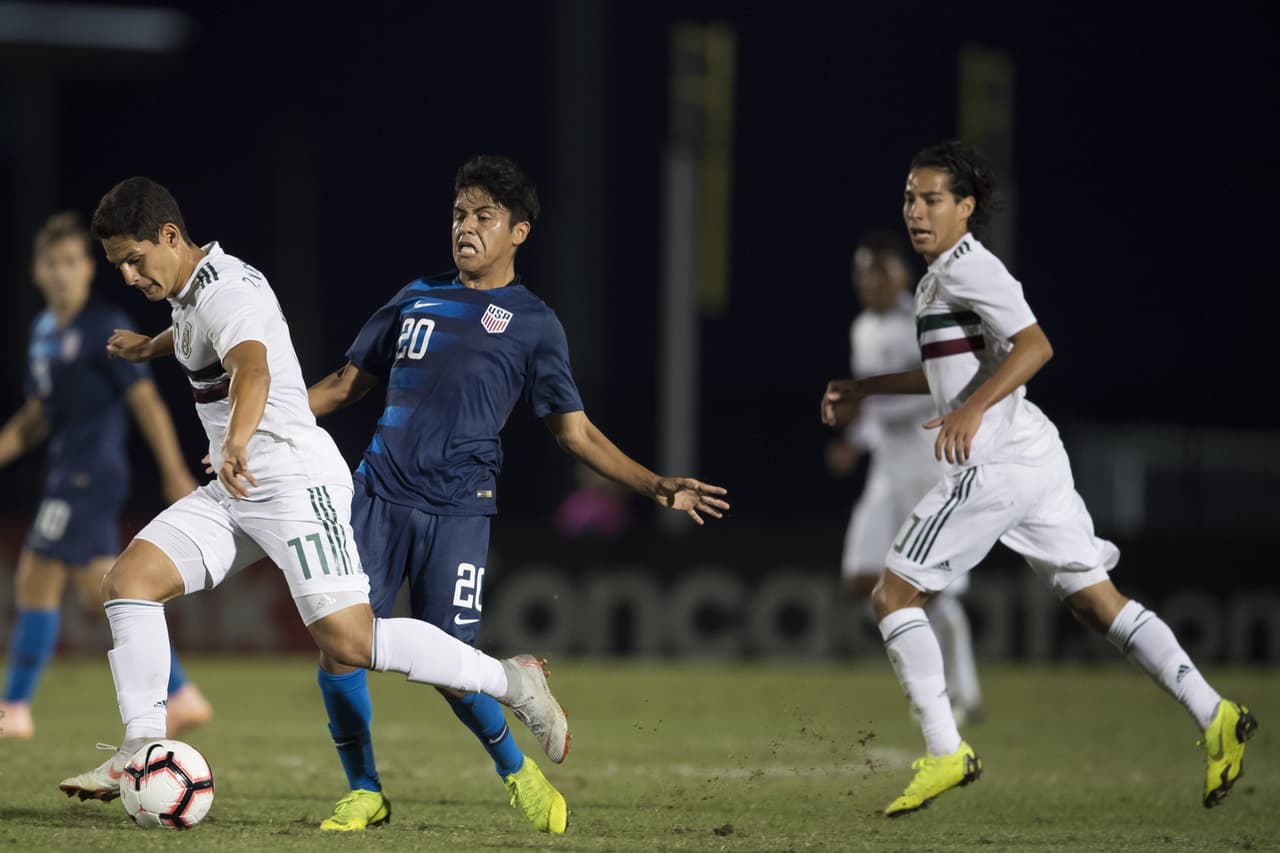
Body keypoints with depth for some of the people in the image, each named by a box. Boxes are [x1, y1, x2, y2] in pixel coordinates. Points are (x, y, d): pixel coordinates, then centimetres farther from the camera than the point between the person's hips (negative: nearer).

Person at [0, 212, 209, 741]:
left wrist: (174, 473, -16)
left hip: (89, 474, -9)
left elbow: (145, 401, -12)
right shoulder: (44, 331, 15)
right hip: (67, 475, 9)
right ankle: (181, 697, 9)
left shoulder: (104, 329, -9)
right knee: (100, 595, 6)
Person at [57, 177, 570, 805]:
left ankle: (511, 681, -6)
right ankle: (142, 753, -7)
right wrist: (151, 346, 58)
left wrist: (236, 443, -59)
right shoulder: (190, 290, 13)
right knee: (128, 580, -5)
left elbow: (253, 370, -40)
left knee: (347, 639, -19)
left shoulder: (225, 293, -19)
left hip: (296, 478, -10)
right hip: (235, 493, 10)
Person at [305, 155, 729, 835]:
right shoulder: (417, 299, 16)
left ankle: (516, 770, 19)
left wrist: (655, 486, -1)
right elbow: (346, 384, 23)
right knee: (337, 647, -8)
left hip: (457, 510, -3)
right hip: (379, 495, 3)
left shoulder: (533, 324, 8)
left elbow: (575, 432, 9)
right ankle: (364, 793, 11)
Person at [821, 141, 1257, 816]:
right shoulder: (942, 276, 21)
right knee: (1094, 600, 7)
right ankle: (1213, 715, -1)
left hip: (998, 461, -10)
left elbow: (1034, 346, -21)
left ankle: (945, 752, -6)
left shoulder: (968, 268, -9)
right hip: (1035, 456, 10)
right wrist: (865, 390, 37)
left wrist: (973, 410, -30)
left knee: (894, 597, -3)